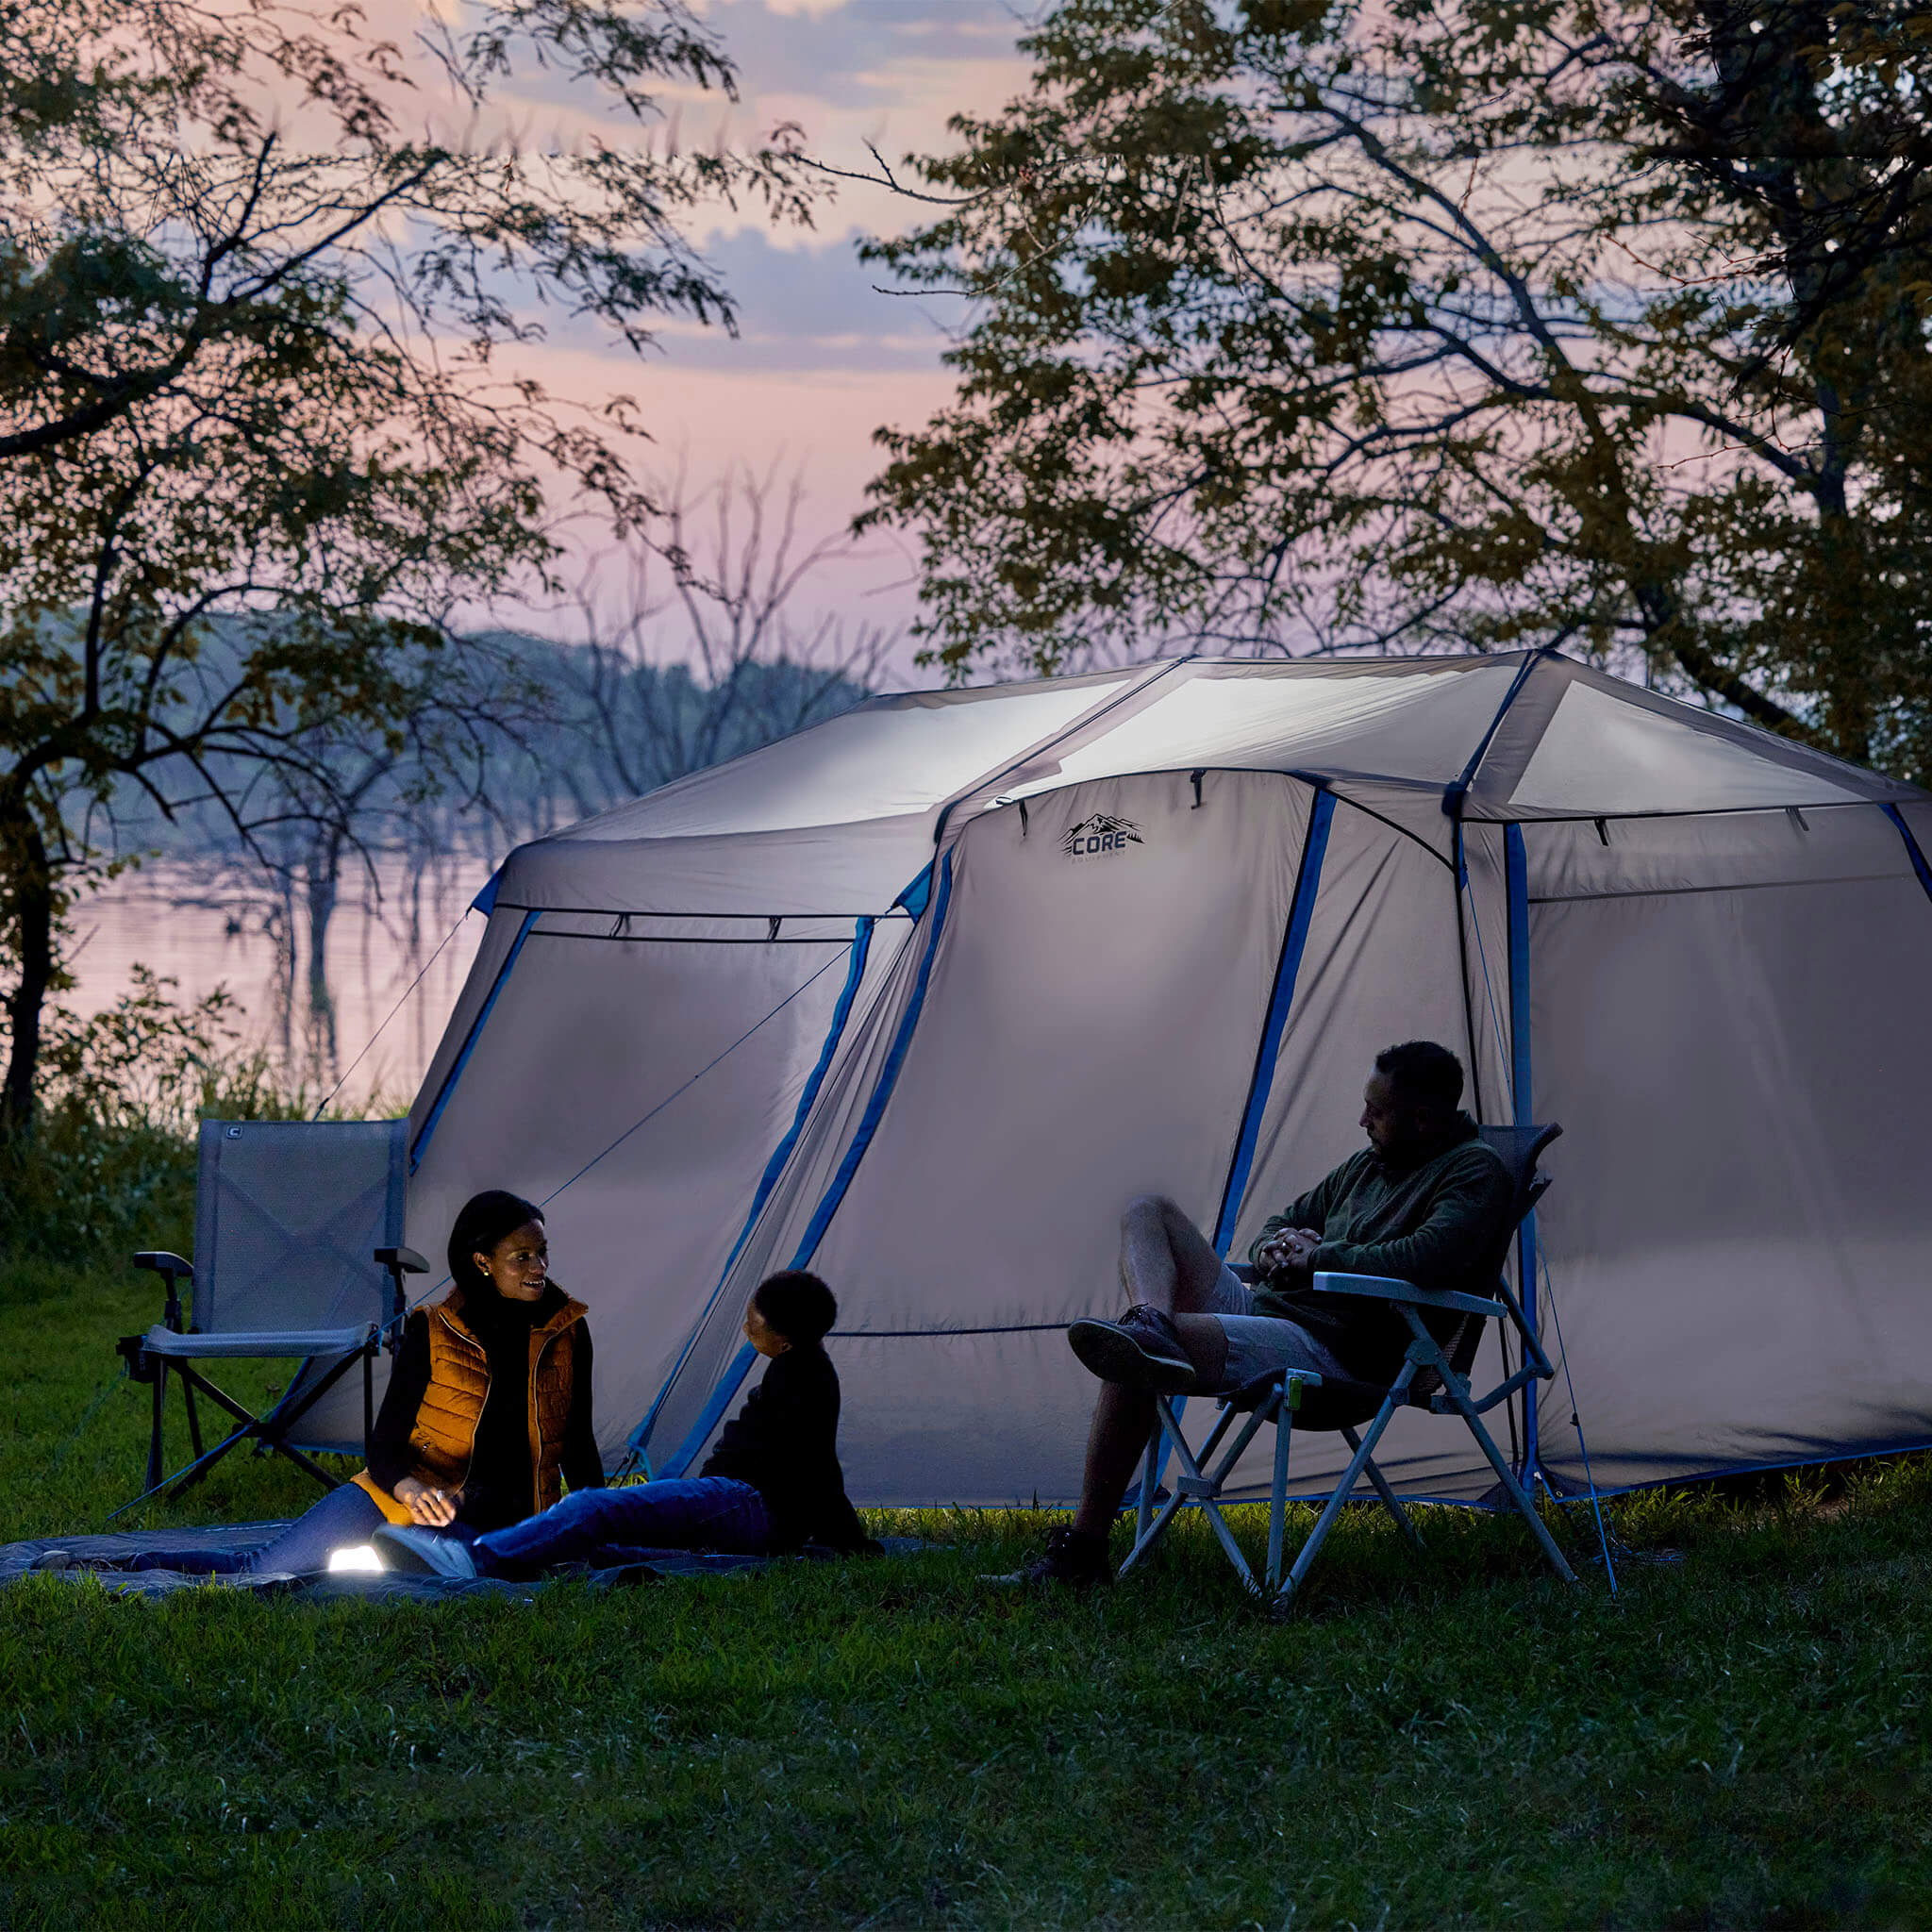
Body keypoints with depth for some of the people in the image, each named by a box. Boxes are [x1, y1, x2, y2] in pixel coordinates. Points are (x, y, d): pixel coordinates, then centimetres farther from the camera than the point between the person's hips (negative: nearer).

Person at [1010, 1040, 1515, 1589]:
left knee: (1135, 1360, -28)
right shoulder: (1368, 1163, 21)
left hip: (1341, 1353, -10)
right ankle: (1150, 1325, -32)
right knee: (1150, 1213, 1)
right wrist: (1274, 1247, 4)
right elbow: (1285, 1222, 32)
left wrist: (1317, 1258, -13)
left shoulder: (1476, 1170, -6)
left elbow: (1429, 1257, -26)